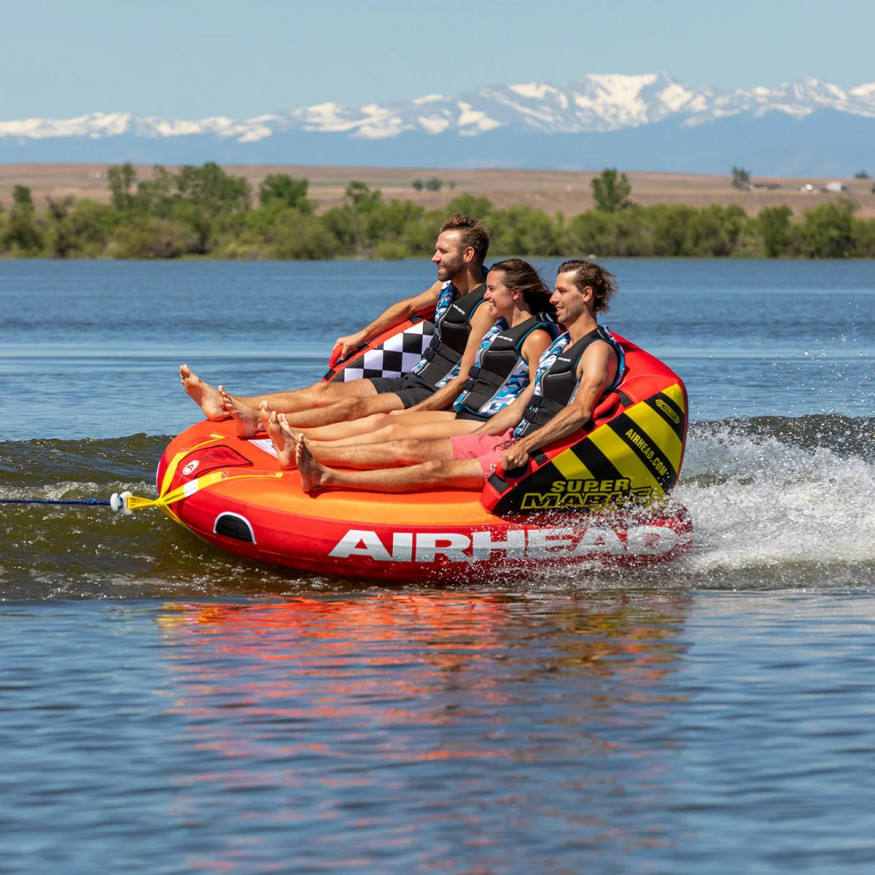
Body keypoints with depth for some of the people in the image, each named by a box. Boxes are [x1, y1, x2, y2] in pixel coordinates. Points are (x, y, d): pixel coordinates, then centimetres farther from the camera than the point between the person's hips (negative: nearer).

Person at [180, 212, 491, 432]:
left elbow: (465, 379, -24)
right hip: (413, 381, 9)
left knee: (356, 405, -27)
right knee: (325, 391, -4)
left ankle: (260, 422, -44)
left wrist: (417, 415, -31)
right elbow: (408, 306, 31)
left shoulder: (484, 309, -18)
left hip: (436, 397, -9)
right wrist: (360, 336, 26)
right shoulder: (448, 287, 11)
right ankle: (224, 406, -14)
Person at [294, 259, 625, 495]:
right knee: (411, 448, -2)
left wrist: (526, 446, -30)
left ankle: (326, 478, -35)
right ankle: (312, 457, -10)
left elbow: (580, 411, -25)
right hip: (508, 440, 10)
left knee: (438, 470, -22)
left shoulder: (598, 350, -10)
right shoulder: (559, 344, 22)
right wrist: (471, 439, 16)